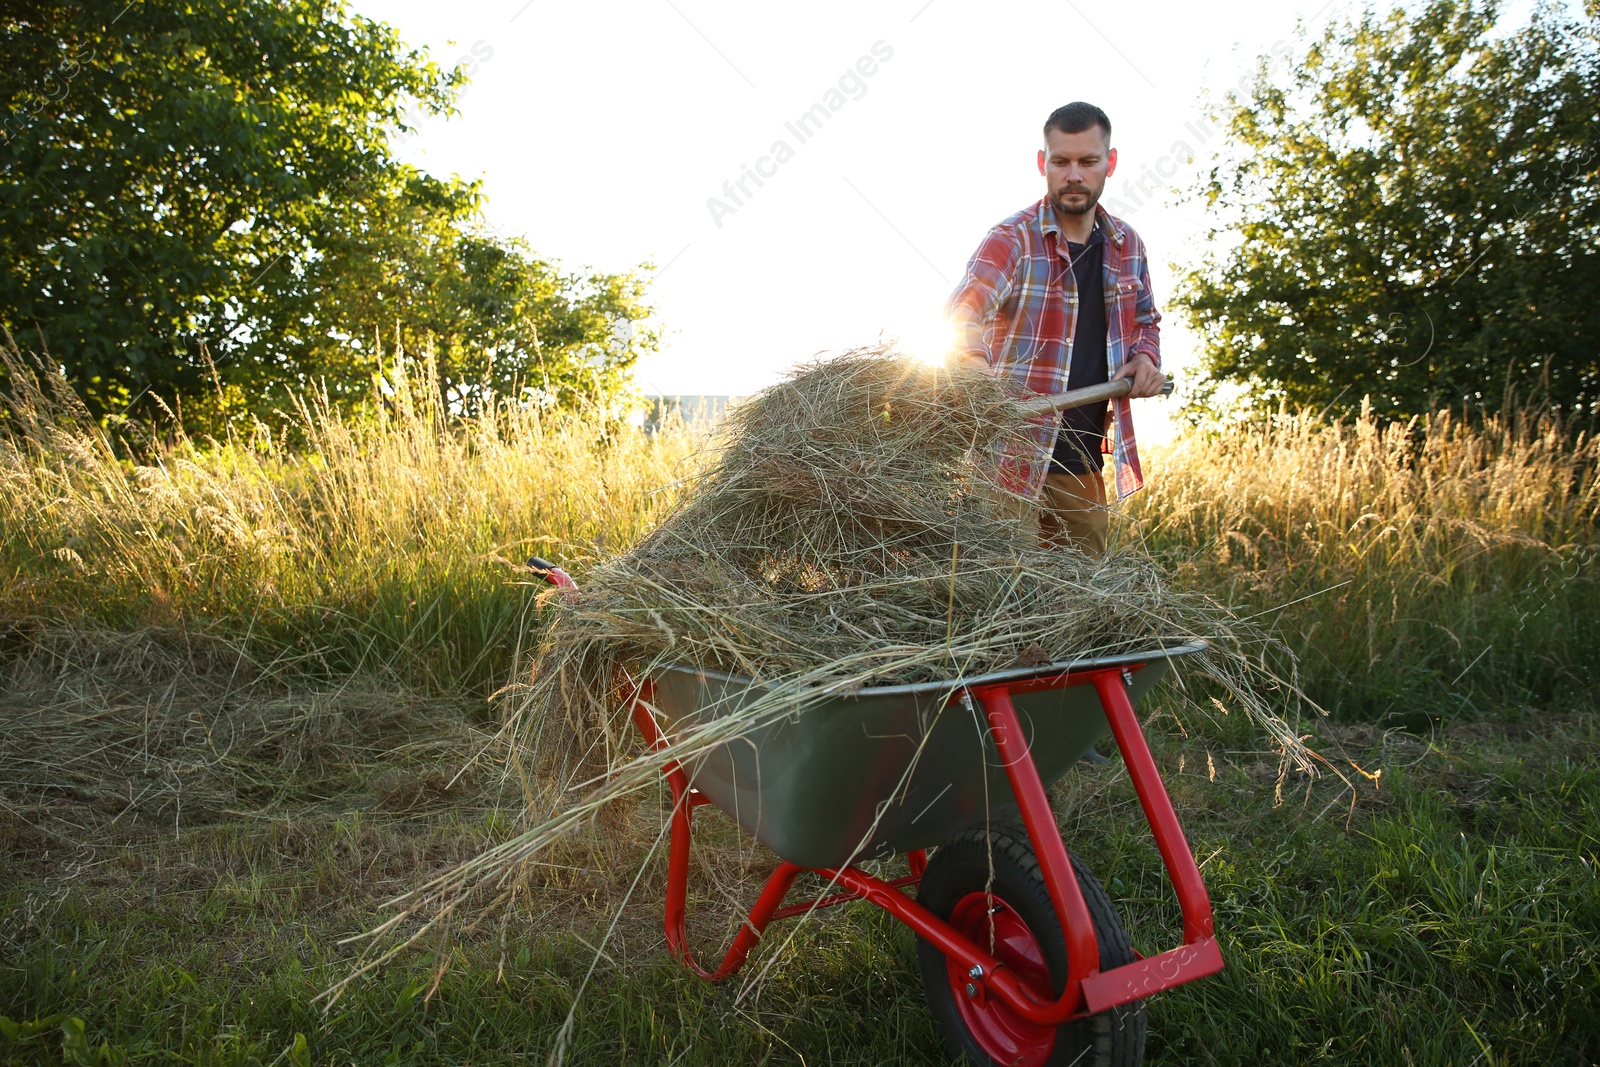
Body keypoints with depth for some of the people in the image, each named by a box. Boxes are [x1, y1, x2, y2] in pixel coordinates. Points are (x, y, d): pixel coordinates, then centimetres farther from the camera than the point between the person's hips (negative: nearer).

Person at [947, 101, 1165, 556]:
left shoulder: (1127, 246, 10)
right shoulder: (1012, 240, -8)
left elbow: (1146, 320, 26)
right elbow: (962, 313, -24)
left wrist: (1145, 357, 3)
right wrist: (974, 364, -46)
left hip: (1084, 465, 6)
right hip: (1012, 459, -6)